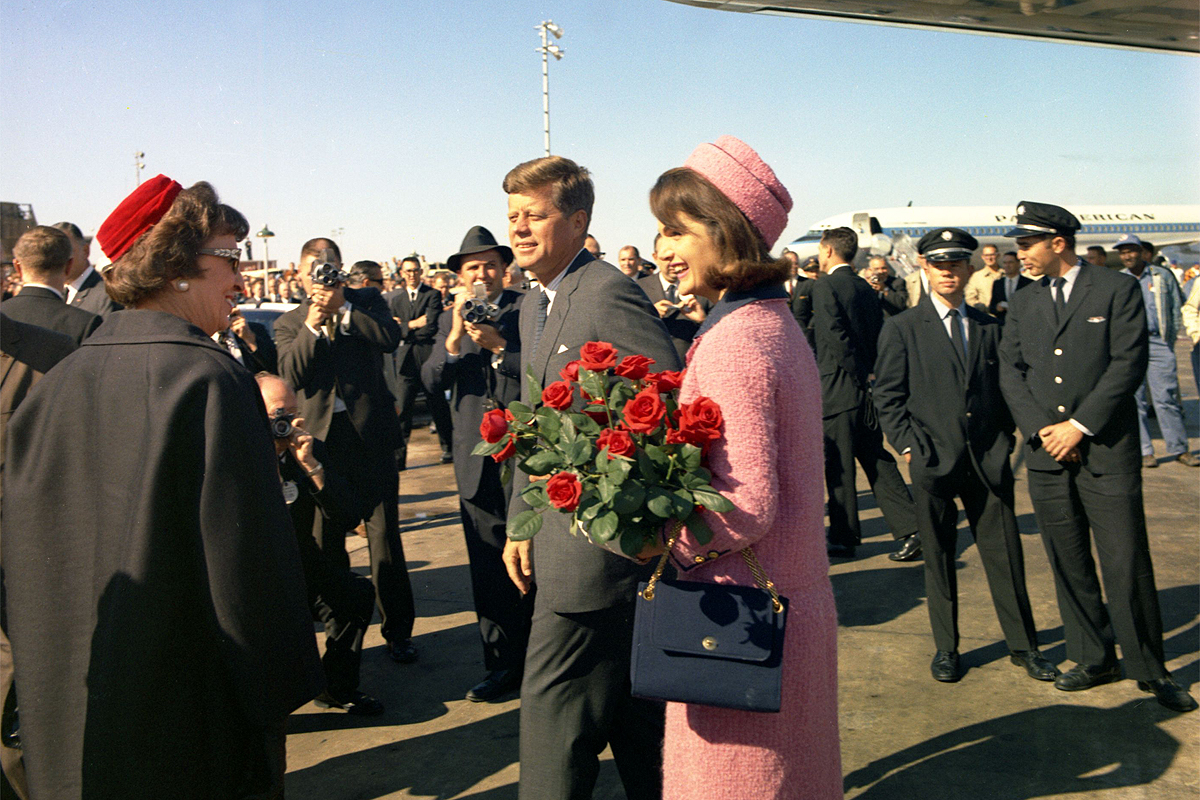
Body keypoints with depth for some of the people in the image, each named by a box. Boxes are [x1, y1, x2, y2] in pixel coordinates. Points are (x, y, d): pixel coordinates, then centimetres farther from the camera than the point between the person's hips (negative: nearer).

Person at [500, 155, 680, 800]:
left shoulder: (607, 294, -16)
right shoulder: (535, 303, 15)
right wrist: (520, 522, 17)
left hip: (598, 546, -10)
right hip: (562, 538, 10)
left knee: (551, 712, 0)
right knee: (631, 710, 20)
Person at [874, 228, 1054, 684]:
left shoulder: (989, 327, 11)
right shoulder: (902, 329, 2)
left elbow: (1003, 389, 16)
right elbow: (887, 398, 0)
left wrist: (1003, 441, 6)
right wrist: (909, 446, -7)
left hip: (988, 460, 2)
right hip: (933, 460, -2)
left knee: (1005, 552, 6)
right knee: (938, 558, 7)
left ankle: (1023, 644, 22)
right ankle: (945, 648, 21)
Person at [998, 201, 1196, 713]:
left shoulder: (1117, 289, -1)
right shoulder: (1023, 302, 13)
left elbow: (1129, 364, -8)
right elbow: (1010, 370, 8)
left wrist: (1079, 426, -12)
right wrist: (1040, 428, -6)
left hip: (1107, 449, -4)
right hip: (1047, 454, 4)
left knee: (1127, 564, -3)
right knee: (1068, 565, 9)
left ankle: (1148, 668, 12)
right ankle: (1093, 659, 23)